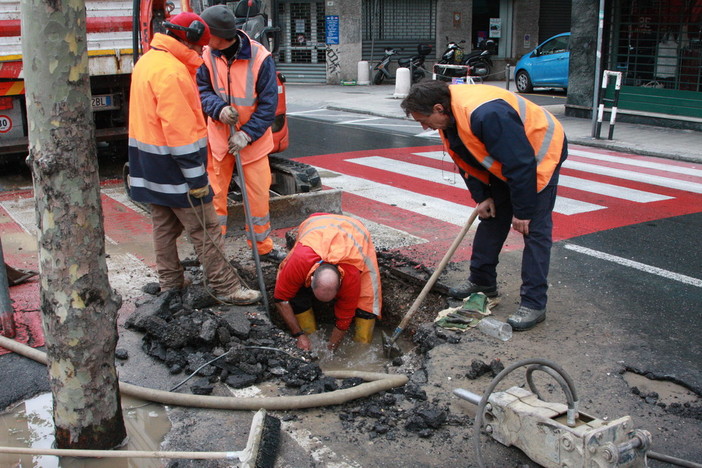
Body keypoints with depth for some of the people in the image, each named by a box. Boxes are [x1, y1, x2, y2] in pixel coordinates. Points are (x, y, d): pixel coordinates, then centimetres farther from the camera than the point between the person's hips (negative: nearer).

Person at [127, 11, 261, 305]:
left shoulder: (147, 61, 13)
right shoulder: (172, 71, -20)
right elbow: (179, 130, -23)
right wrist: (196, 178, -20)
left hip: (147, 163, 10)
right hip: (172, 166, -10)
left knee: (164, 226, 17)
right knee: (205, 230, -2)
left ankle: (170, 284, 26)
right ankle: (225, 287, 4)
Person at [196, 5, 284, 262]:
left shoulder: (260, 58, -17)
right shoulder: (207, 55, -9)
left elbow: (269, 103, -13)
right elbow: (202, 89, 0)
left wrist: (247, 134, -20)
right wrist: (219, 109, -21)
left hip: (253, 137, -2)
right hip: (218, 136, 2)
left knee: (258, 193, 5)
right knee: (214, 192, 5)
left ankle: (263, 247, 23)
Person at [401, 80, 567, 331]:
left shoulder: (486, 114, -38)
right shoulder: (449, 116, -8)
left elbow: (521, 164, -33)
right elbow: (467, 161, 6)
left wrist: (523, 212, -25)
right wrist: (482, 197, 0)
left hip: (540, 155, -9)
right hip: (505, 162, 9)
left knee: (535, 229, -11)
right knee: (490, 217, 13)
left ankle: (533, 304, -7)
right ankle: (482, 281, 27)